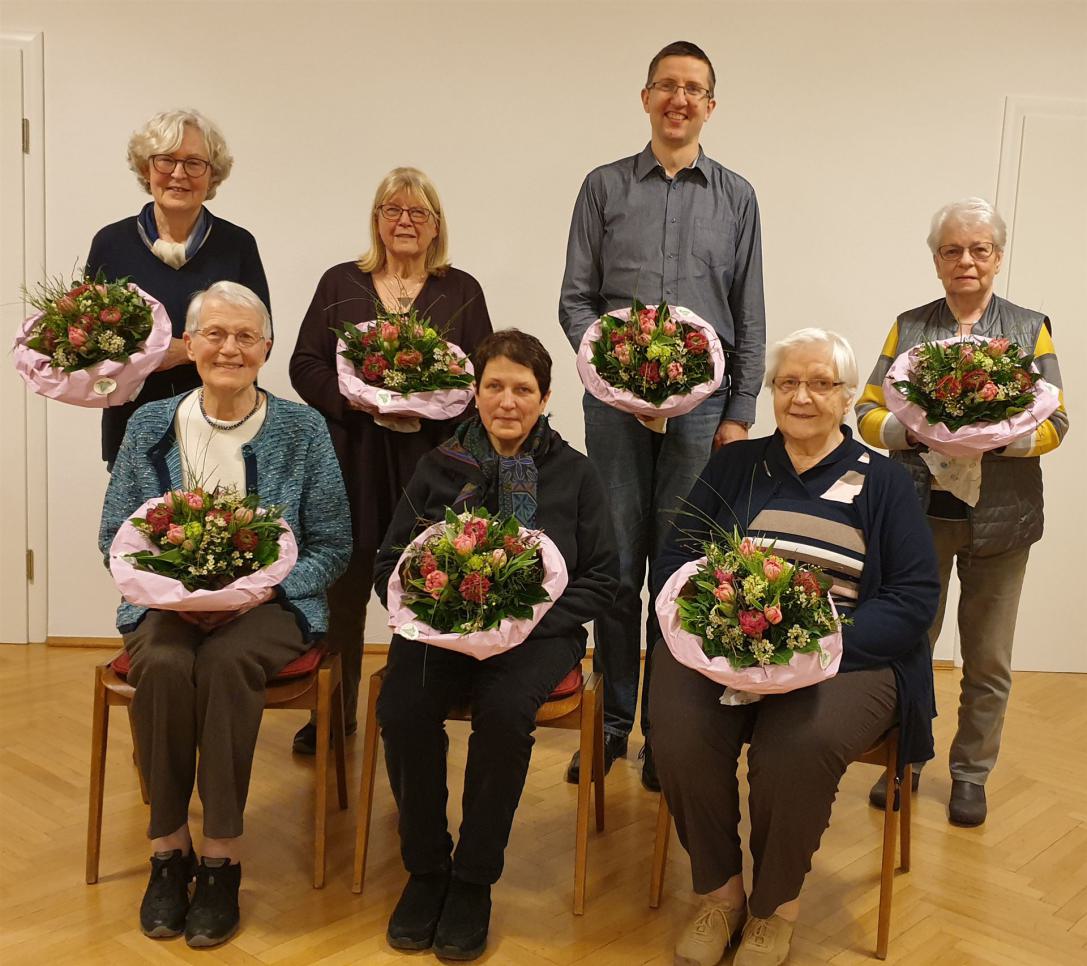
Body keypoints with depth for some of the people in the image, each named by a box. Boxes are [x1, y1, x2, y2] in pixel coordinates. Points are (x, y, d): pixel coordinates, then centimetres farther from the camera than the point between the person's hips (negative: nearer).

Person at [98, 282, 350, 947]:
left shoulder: (302, 429, 0)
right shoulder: (151, 426, 6)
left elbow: (333, 546, 0)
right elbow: (114, 537, 9)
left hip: (267, 605, -1)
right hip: (166, 604, 2)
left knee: (225, 662, -33)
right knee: (164, 665, -31)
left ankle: (222, 860, -20)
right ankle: (169, 849, -13)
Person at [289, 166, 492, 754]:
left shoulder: (461, 292, 10)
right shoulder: (340, 284, 11)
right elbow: (305, 366, 6)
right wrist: (354, 397, -11)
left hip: (429, 459, -1)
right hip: (351, 458, 1)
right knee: (344, 586, 3)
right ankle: (333, 713, 19)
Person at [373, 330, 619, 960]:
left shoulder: (575, 474, 6)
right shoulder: (440, 466, 10)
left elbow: (602, 578, 4)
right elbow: (390, 564, 10)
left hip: (537, 630, -1)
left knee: (505, 713, -33)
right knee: (402, 709, -28)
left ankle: (474, 880, -11)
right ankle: (425, 867, -4)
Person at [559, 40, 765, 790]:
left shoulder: (735, 197, 11)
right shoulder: (605, 187, 10)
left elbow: (750, 319, 8)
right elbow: (576, 299, 7)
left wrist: (740, 415, 1)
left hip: (701, 401, 0)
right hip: (615, 400, 0)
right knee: (617, 565, 3)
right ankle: (612, 722, 16)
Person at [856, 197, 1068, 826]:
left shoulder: (1030, 329, 6)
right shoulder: (909, 327, 9)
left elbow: (1054, 425, -1)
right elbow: (869, 414, 4)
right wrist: (913, 430, -16)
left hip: (999, 517, 0)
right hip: (919, 511, 1)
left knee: (988, 659, 8)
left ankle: (972, 774, 25)